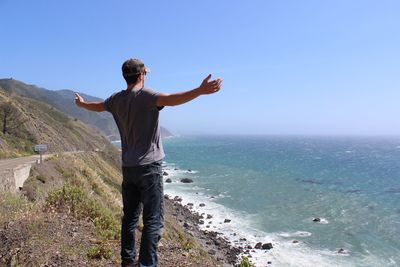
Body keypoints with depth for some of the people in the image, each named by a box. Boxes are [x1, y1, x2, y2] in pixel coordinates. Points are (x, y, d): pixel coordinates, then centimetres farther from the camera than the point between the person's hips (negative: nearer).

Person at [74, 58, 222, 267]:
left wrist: (81, 103, 53)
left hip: (128, 167, 8)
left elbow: (97, 106, 30)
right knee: (153, 220, -2)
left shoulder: (117, 99, 11)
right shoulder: (145, 95, -10)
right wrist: (200, 91, -41)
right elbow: (170, 99, -30)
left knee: (130, 217, 16)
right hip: (148, 166, -7)